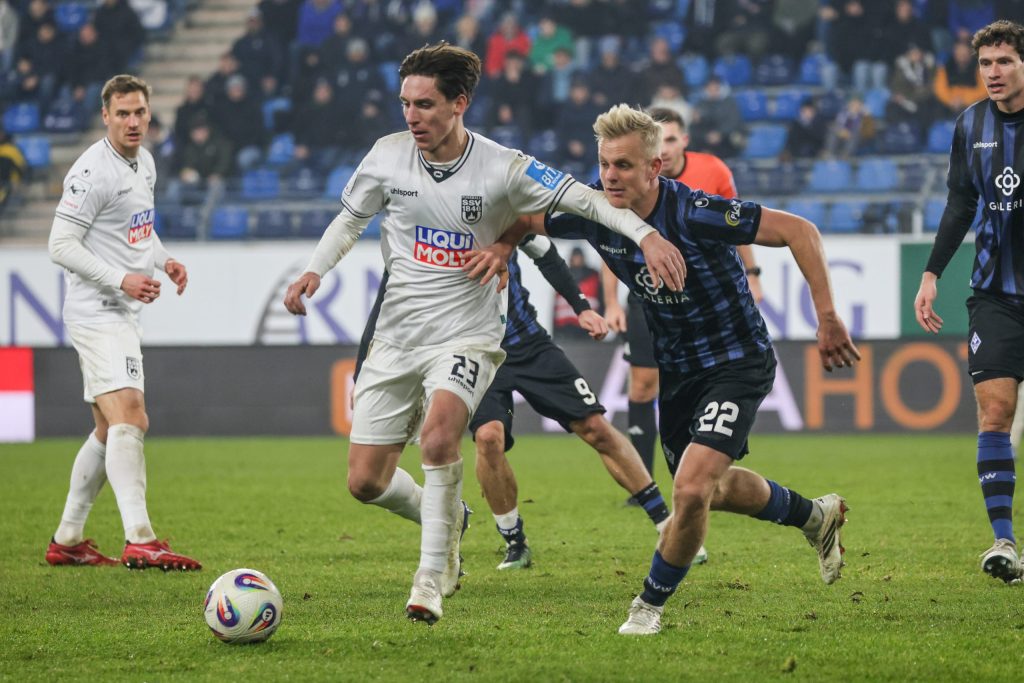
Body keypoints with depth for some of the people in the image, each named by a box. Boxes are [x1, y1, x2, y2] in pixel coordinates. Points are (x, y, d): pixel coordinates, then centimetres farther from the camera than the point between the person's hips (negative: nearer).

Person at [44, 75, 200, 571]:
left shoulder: (145, 162, 13)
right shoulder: (93, 171, -15)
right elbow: (61, 245, -18)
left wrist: (163, 260, 10)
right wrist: (121, 280, -25)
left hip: (123, 312, 10)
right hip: (97, 312, -10)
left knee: (112, 430, 16)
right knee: (128, 416, -22)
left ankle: (67, 540, 25)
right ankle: (139, 540, -32)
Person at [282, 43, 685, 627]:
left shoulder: (501, 168, -12)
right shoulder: (389, 156, -2)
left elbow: (584, 198, -16)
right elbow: (352, 217, 15)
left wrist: (645, 234, -31)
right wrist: (315, 272, -1)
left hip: (468, 337, -4)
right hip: (397, 337, 4)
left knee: (438, 435, -33)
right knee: (366, 482, 2)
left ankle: (431, 578, -19)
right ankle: (446, 521, 35)